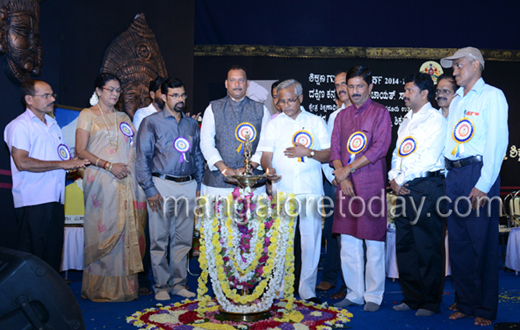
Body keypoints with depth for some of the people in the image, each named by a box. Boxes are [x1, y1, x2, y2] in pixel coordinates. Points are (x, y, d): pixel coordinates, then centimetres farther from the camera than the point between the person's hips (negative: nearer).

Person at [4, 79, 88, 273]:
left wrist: (72, 164, 8)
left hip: (55, 199, 8)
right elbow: (22, 162, -17)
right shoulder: (19, 126, -5)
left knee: (53, 254, 10)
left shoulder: (53, 125, 21)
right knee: (33, 256, -2)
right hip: (33, 201, -7)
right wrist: (62, 164, -16)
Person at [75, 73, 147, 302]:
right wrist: (109, 165, -14)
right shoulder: (88, 115, 4)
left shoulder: (123, 117, 19)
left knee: (128, 231, 4)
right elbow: (80, 151, -5)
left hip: (127, 181, 5)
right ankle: (101, 287, 8)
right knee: (104, 231, -3)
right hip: (102, 181, -5)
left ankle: (125, 285, 13)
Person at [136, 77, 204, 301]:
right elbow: (143, 158, -3)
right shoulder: (151, 123, 0)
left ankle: (179, 283, 21)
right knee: (160, 239, 1)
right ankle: (161, 285, 14)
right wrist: (150, 190, -9)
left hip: (188, 186, 4)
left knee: (183, 239, 9)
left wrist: (199, 186, 10)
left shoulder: (192, 124, 14)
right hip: (162, 186, -4)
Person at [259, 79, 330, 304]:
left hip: (311, 189, 0)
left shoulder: (316, 122, 11)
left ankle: (307, 289, 12)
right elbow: (266, 155, 8)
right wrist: (268, 169, -13)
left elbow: (328, 154, 7)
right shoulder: (274, 124, 13)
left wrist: (308, 152, -10)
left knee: (311, 237, 0)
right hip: (282, 189, 0)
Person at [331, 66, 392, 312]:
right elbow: (334, 149, 10)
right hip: (345, 186, 5)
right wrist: (342, 176, -6)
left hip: (371, 185, -4)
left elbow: (380, 147, -8)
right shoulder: (341, 116, 17)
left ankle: (373, 296, 11)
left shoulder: (380, 113, 3)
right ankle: (354, 293, 18)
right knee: (348, 243, 7)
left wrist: (349, 168, -10)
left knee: (373, 243, -1)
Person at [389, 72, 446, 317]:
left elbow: (428, 159, -14)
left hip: (426, 188, -8)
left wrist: (402, 179, -9)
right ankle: (411, 298, 21)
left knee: (428, 248, -2)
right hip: (403, 189, 8)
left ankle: (430, 303, 10)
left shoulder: (435, 119, -5)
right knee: (404, 245, 10)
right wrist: (393, 179, 3)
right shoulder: (406, 121, 21)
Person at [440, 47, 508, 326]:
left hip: (478, 172, -6)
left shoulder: (493, 96, 0)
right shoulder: (456, 101, 20)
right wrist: (447, 175, 9)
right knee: (458, 244, 8)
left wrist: (483, 185, -17)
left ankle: (485, 310, 10)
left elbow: (497, 141, -10)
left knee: (483, 244, -1)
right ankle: (465, 305, 19)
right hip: (453, 175, 6)